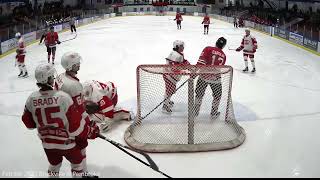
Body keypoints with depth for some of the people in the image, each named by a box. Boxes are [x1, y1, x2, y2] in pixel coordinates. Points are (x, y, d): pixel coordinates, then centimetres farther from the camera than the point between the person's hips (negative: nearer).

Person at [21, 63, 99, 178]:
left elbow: (29, 123, 2)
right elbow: (76, 125, -22)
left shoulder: (32, 98, -12)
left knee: (54, 164, 28)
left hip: (47, 143, 4)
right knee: (77, 162, 21)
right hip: (65, 142, -4)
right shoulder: (63, 97, -26)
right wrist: (91, 131, -7)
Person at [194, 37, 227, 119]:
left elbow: (201, 60, -16)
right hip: (215, 78, 1)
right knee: (217, 95, 22)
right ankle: (214, 113, 28)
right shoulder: (223, 56, 7)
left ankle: (195, 111, 24)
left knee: (199, 94, 16)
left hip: (204, 76, -1)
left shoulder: (208, 49, -4)